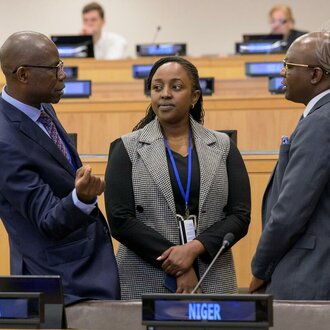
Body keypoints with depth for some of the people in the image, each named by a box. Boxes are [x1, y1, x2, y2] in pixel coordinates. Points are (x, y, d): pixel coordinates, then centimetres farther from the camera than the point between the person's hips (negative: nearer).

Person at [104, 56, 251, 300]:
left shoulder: (222, 147, 10)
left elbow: (240, 216, 4)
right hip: (146, 285, -1)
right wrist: (176, 263, -11)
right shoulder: (128, 149, 5)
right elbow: (120, 219, -4)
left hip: (213, 283, 1)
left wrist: (194, 248, -13)